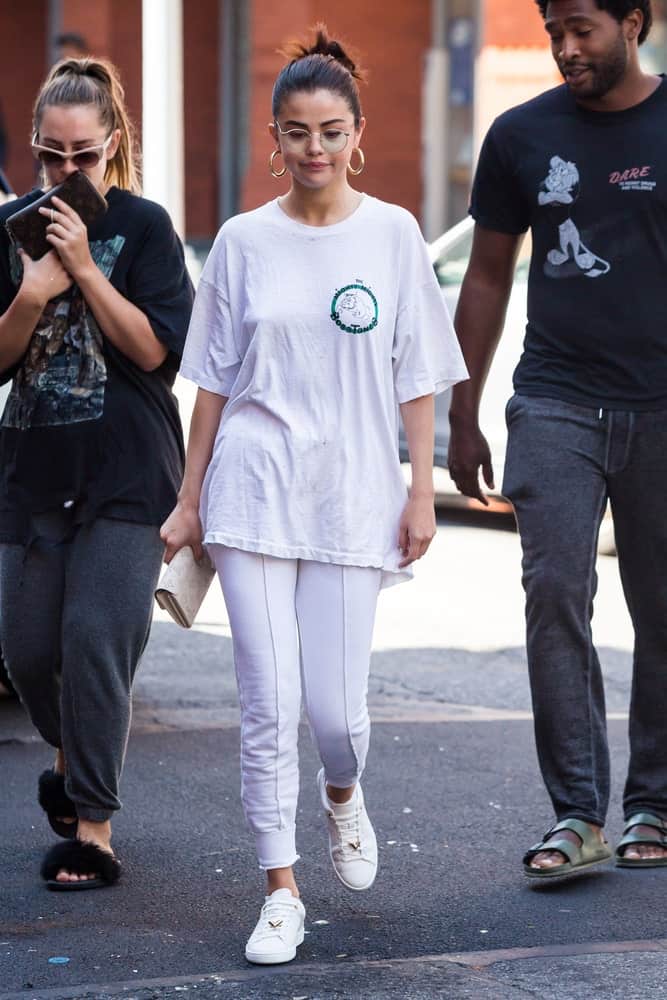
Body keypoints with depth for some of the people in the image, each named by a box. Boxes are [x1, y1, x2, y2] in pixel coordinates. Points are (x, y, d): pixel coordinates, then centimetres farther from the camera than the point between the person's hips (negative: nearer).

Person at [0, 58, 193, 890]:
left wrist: (86, 269, -17)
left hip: (125, 472, -4)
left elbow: (155, 348, -10)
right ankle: (74, 756, 37)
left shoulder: (142, 226, -2)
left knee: (96, 637, -12)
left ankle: (92, 827, -5)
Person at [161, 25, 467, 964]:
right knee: (268, 702, -4)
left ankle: (343, 798, 32)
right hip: (255, 492, 0)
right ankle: (282, 892, 6)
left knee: (336, 708, -3)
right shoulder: (243, 240, 4)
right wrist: (190, 500, 9)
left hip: (354, 495, 0)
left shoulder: (392, 234, 2)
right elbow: (214, 380, 9)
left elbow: (417, 377, 5)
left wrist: (422, 492, 0)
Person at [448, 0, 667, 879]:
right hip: (557, 403, 1)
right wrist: (463, 417, 12)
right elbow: (488, 278, 13)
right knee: (555, 593, -10)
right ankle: (578, 815, -8)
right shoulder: (523, 136, 6)